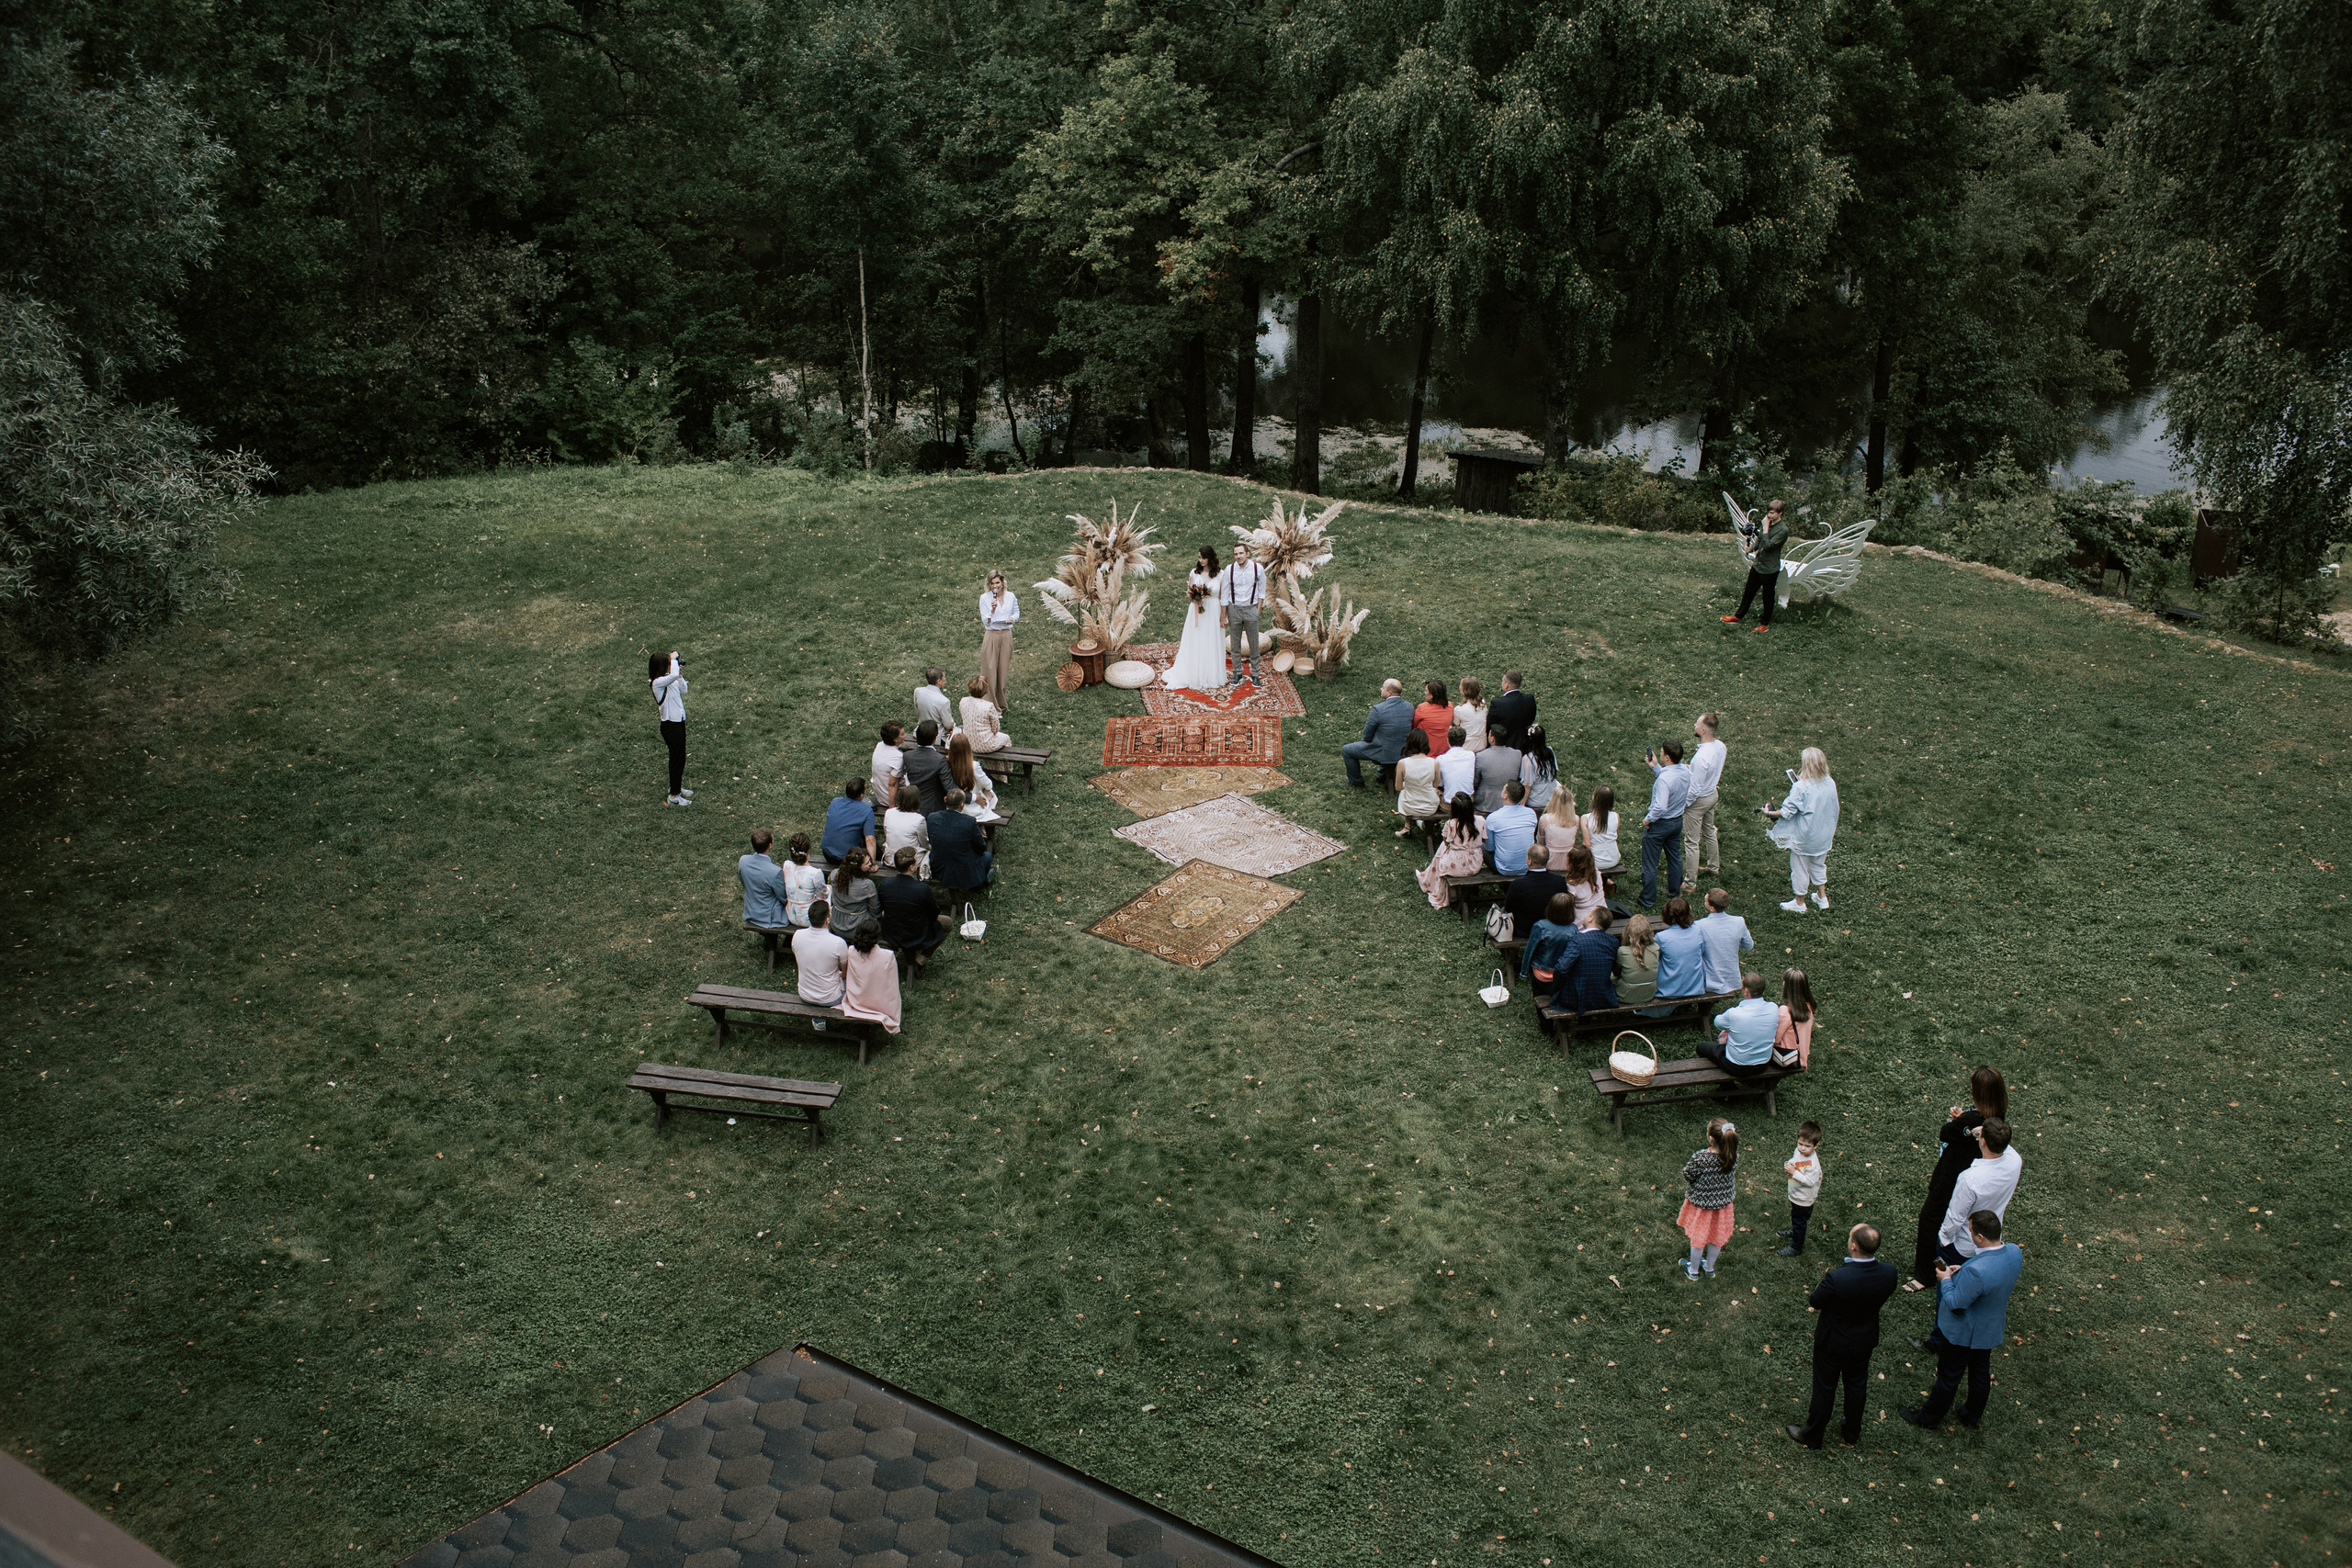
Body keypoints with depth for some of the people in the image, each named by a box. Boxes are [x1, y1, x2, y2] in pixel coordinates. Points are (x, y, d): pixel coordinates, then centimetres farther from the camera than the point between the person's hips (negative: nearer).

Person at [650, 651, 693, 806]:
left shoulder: (669, 680, 6)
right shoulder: (658, 682, -21)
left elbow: (684, 690, 17)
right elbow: (673, 675, -38)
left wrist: (680, 675, 4)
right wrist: (674, 658, -24)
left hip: (679, 722, 9)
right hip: (670, 725, -9)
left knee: (680, 757, 21)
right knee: (676, 758, -3)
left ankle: (676, 787, 38)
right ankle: (674, 796, 4)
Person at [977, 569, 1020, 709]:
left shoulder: (1010, 596, 3)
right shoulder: (985, 598, -4)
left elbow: (1017, 612, 19)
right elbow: (986, 621, -8)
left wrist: (1012, 618, -3)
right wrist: (993, 609, -25)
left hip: (1006, 635, 3)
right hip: (991, 635, -3)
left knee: (1004, 668, 7)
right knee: (990, 669, -5)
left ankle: (1002, 703, 17)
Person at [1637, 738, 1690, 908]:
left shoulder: (1664, 778, -34)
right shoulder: (1685, 772, -9)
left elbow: (1660, 807, -35)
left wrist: (1648, 819, -19)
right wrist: (1655, 766, 2)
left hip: (1659, 824, -8)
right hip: (1677, 820, 8)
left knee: (1650, 862, 9)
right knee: (1675, 857, 26)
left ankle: (1648, 899, 19)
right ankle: (1674, 892, 43)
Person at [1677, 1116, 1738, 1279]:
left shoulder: (1700, 1158, -35)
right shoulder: (1734, 1155, -22)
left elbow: (1688, 1176, -20)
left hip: (1700, 1203, -4)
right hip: (1722, 1203, 4)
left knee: (1698, 1239, 21)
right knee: (1716, 1238, 27)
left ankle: (1693, 1271, 43)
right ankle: (1709, 1268, 49)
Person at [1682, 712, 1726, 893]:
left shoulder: (1701, 757, -35)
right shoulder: (1721, 747, -9)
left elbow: (1695, 788, -27)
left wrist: (1684, 804, -13)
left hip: (1698, 800, -9)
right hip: (1713, 794, 9)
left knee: (1691, 842, 3)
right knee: (1709, 833, 29)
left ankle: (1691, 883, 12)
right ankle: (1714, 868, 47)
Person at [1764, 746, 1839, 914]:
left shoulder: (1801, 787, -27)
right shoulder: (1830, 784, -11)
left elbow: (1787, 812, -23)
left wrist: (1769, 813, -4)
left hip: (1804, 837, -6)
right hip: (1823, 835, 6)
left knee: (1800, 869, 14)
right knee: (1819, 865, 27)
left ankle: (1799, 903, 29)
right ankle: (1822, 897, 41)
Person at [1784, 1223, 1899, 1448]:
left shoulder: (1836, 1278, -39)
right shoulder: (1888, 1273, -25)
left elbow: (1814, 1302, -21)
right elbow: (1884, 1297, -4)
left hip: (1833, 1343, -4)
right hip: (1865, 1341, 4)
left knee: (1825, 1388, 18)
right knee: (1857, 1386, 27)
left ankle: (1813, 1435, 40)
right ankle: (1851, 1433, 50)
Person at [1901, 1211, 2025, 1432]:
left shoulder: (1976, 1271, -42)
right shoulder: (2014, 1252, -19)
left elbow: (1956, 1305, -29)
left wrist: (1946, 1280, -14)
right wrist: (1962, 1271, -5)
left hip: (1962, 1333, -7)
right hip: (1991, 1328, 7)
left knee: (1948, 1377, 16)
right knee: (1981, 1373, 27)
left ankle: (1929, 1419, 38)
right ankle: (1973, 1417, 50)